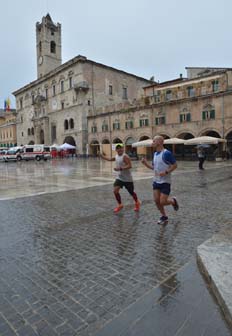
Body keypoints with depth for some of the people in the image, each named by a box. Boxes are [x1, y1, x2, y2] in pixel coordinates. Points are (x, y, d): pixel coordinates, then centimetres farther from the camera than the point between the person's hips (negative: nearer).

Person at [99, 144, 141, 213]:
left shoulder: (125, 156, -19)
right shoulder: (116, 156, 5)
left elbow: (129, 166, -28)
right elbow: (110, 159, 24)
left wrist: (120, 168, -34)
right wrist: (102, 155, 20)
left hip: (127, 178, -6)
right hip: (119, 177, 6)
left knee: (131, 192, 9)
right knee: (115, 190, -8)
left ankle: (137, 203, 38)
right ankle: (120, 205, 12)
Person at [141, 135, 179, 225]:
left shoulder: (167, 153, -16)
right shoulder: (155, 153, 8)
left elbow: (175, 165, -12)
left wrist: (166, 172, -22)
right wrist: (145, 163, 1)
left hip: (165, 182, -7)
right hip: (156, 181, 7)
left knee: (162, 202, -8)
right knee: (156, 201, 5)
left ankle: (173, 201, 25)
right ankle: (164, 217, 25)